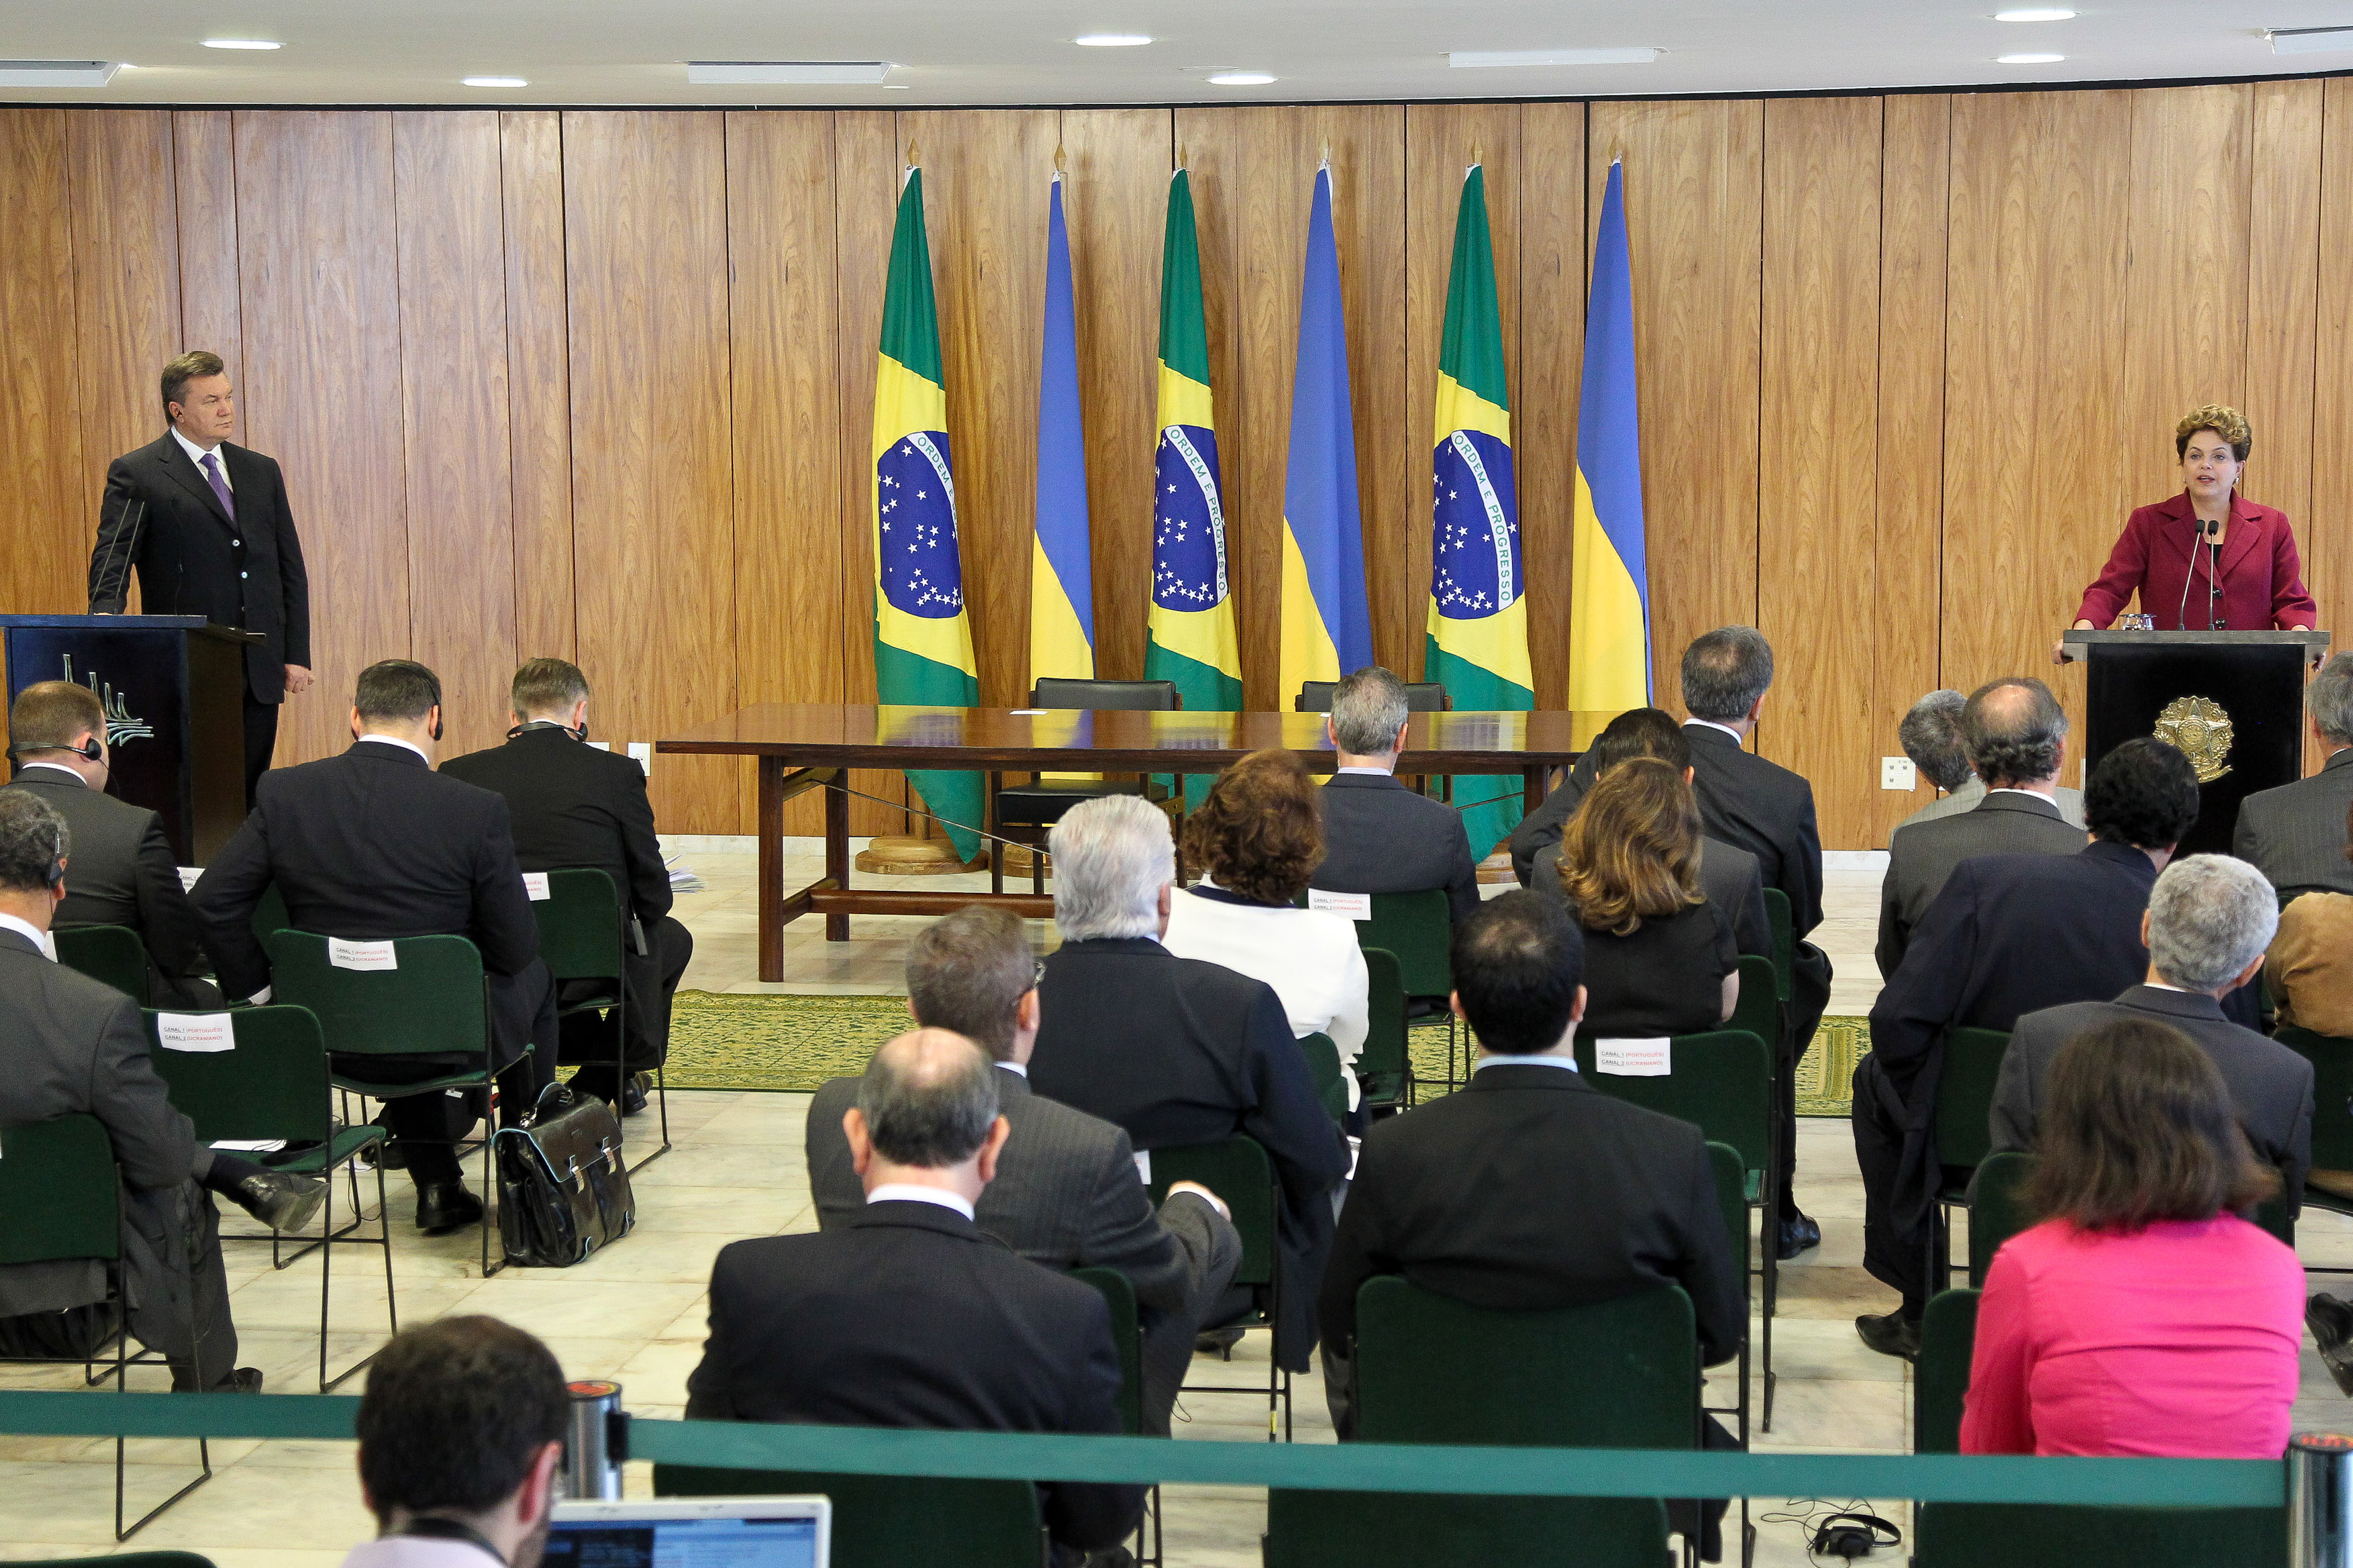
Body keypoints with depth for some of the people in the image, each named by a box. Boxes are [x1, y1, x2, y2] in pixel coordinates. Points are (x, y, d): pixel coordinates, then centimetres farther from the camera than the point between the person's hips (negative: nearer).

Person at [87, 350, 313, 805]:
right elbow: (112, 560, -7)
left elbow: (291, 569, 16)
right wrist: (105, 616, -28)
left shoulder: (262, 471, 15)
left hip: (260, 673, 5)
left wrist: (297, 655, 9)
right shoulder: (136, 473, 0)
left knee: (248, 798, 4)